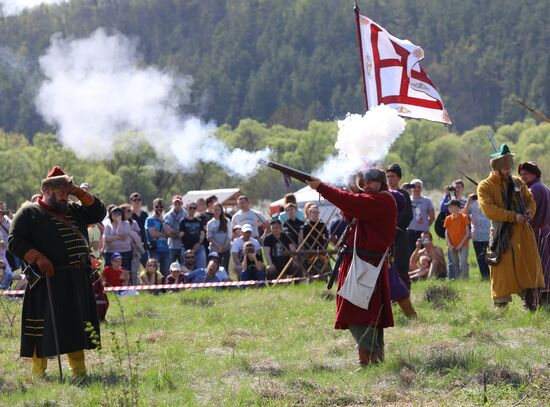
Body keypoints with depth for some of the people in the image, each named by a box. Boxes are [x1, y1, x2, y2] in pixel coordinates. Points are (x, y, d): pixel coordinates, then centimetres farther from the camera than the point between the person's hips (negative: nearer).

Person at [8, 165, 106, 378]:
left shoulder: (73, 211, 20)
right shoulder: (29, 212, -1)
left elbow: (98, 213, 20)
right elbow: (14, 241, -8)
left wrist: (80, 193, 7)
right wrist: (37, 258, -21)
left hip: (79, 281, 7)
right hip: (49, 279, -7)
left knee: (76, 326, 11)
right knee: (45, 328, -6)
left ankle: (79, 371, 18)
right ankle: (38, 374, -1)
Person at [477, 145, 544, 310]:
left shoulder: (517, 182, 12)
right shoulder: (485, 186, -3)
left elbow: (530, 199, 19)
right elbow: (489, 209, -15)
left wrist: (530, 211, -5)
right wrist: (513, 217, -21)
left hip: (522, 231, 4)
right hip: (502, 233, -4)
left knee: (530, 266, 2)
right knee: (502, 270, -2)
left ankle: (531, 306, 8)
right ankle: (500, 307, 6)